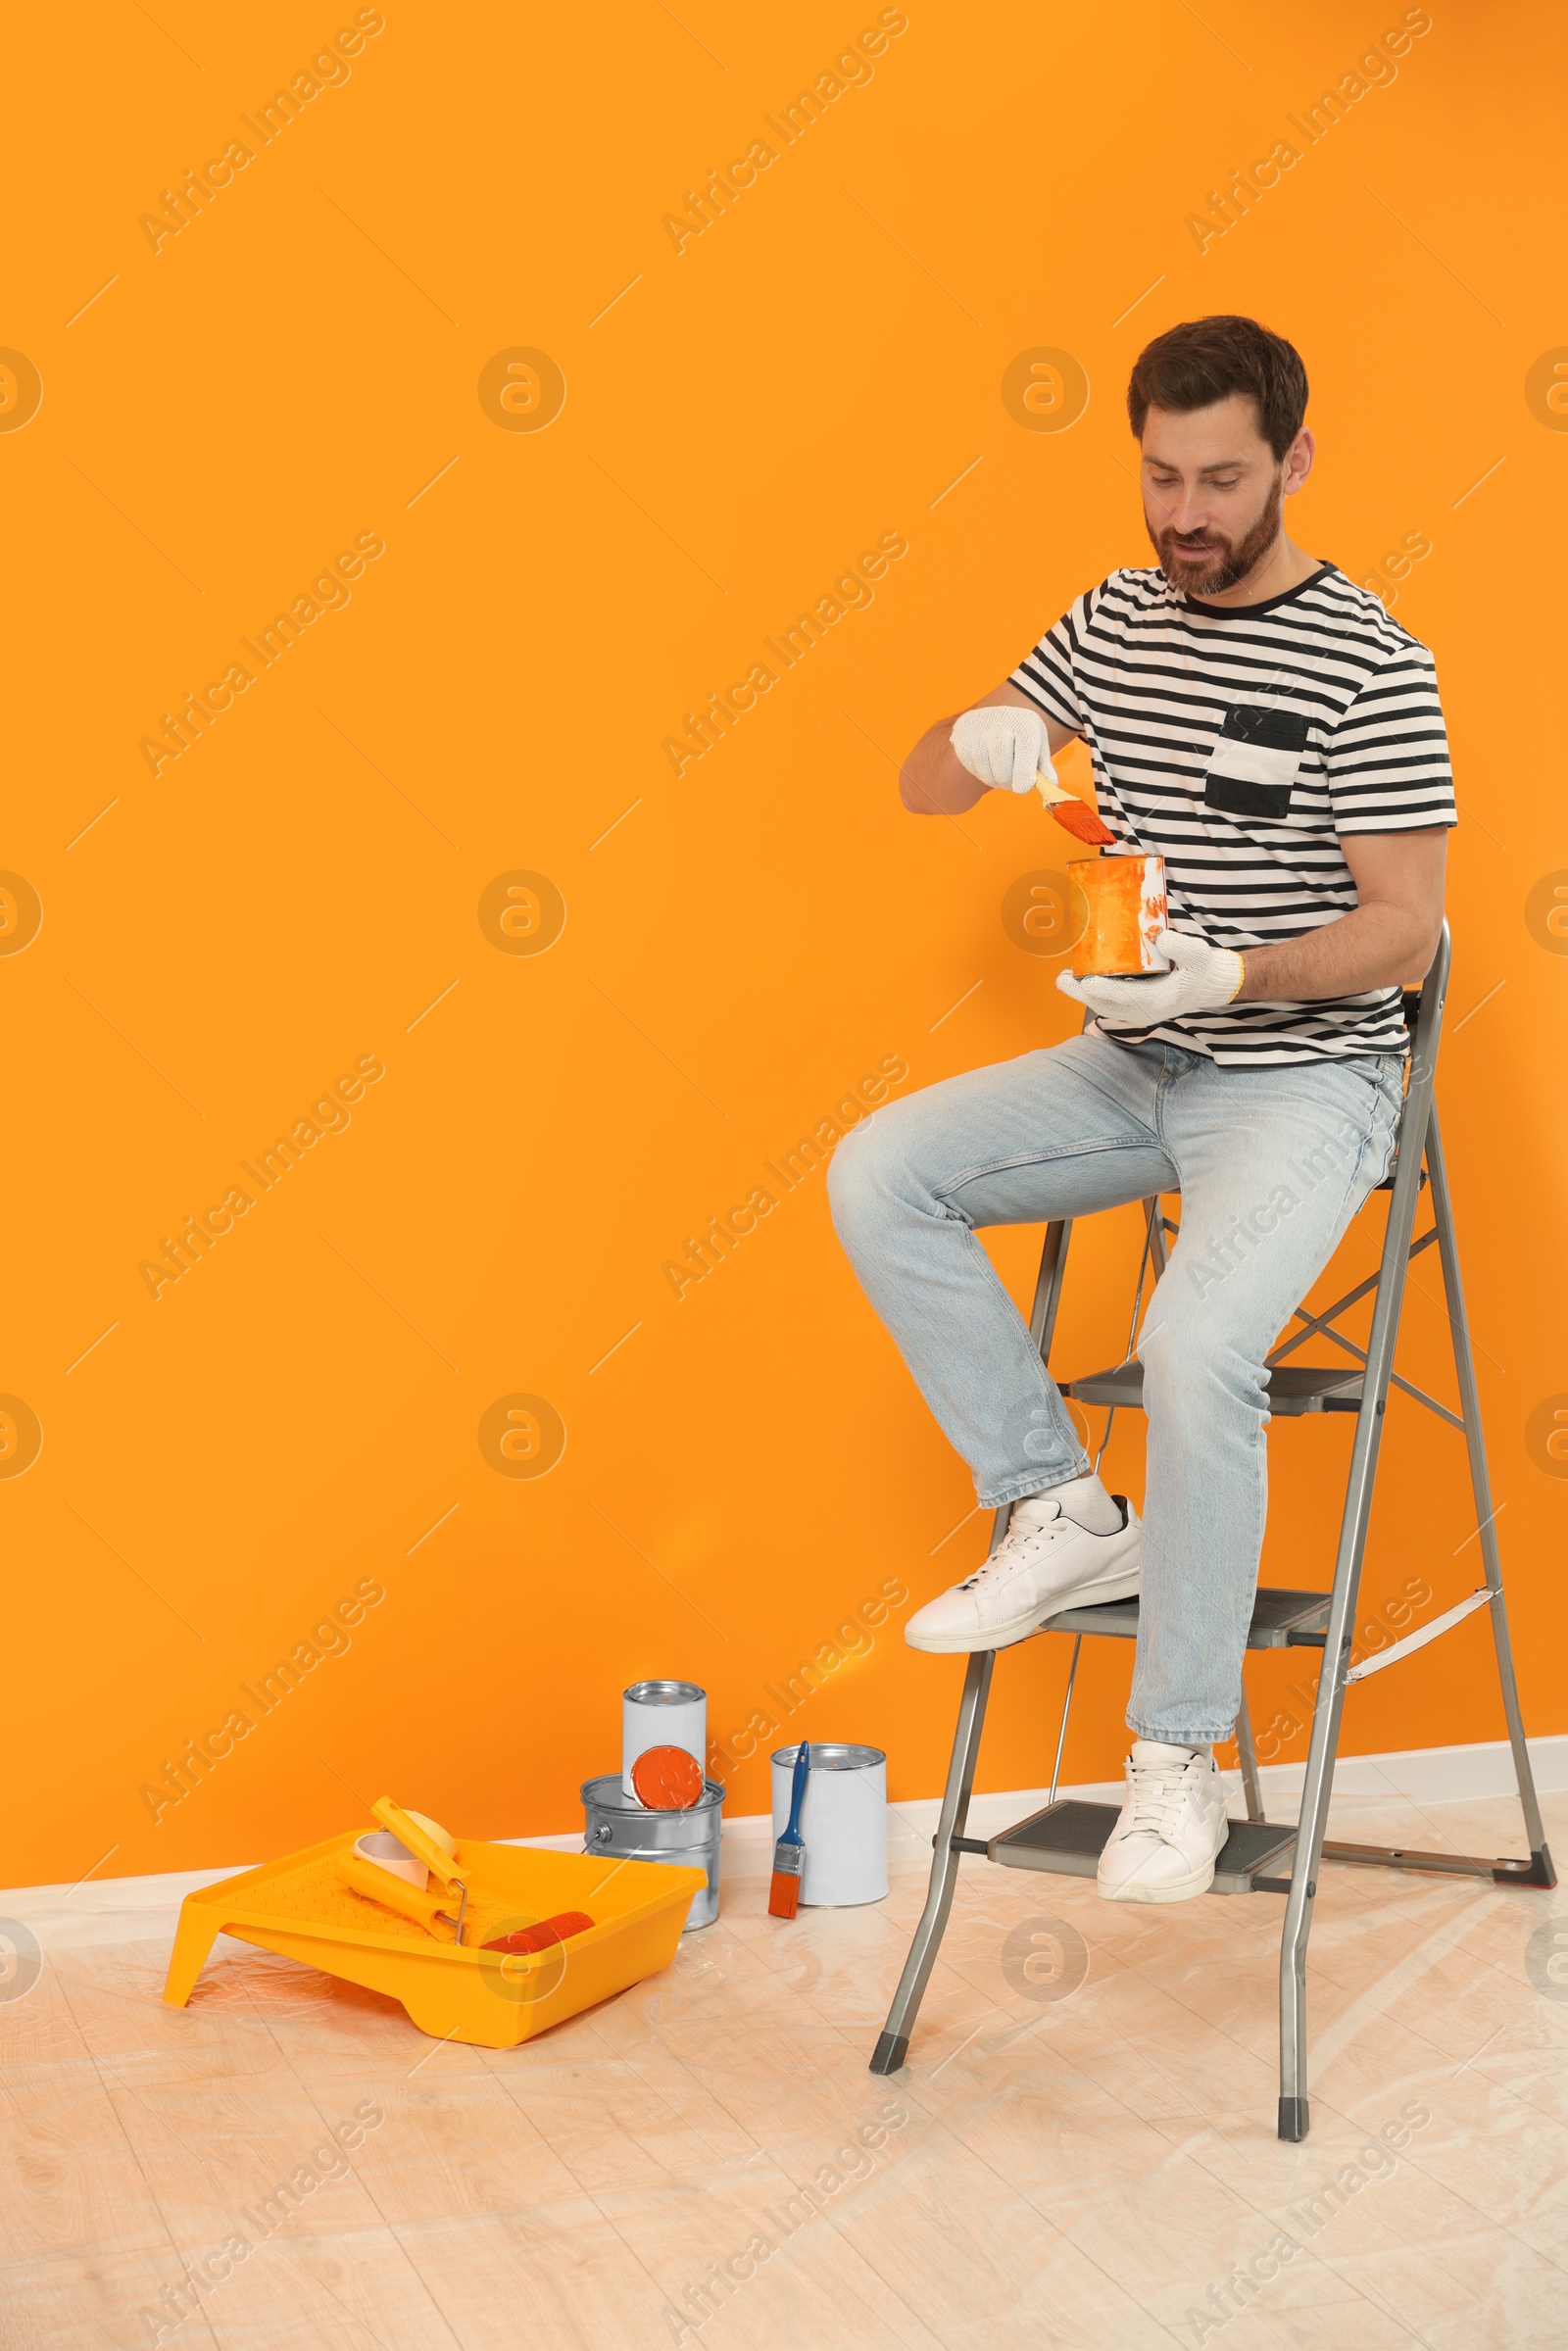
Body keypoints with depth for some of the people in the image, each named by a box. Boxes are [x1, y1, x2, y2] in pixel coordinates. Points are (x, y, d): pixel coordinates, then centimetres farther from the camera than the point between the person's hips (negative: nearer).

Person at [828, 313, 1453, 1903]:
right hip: (1131, 1067, 6)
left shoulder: (1368, 666, -11)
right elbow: (921, 791, 9)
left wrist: (1227, 973, -30)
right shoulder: (1111, 621, 7)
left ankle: (1177, 1761, -11)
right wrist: (975, 740, -15)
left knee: (1195, 1341, -30)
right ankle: (1060, 1508, -3)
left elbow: (1402, 930, -13)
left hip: (1303, 1076, -6)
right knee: (877, 1175, -12)